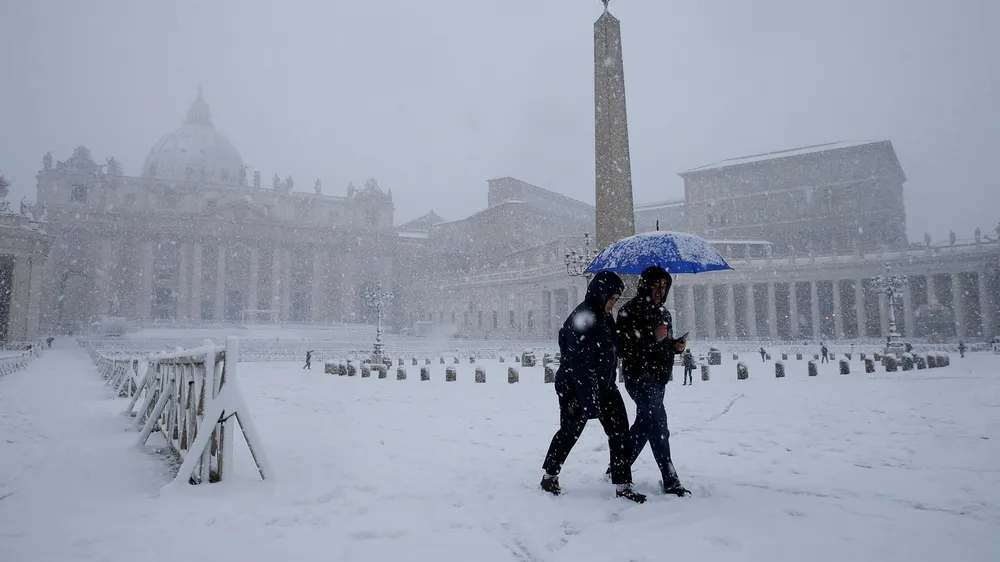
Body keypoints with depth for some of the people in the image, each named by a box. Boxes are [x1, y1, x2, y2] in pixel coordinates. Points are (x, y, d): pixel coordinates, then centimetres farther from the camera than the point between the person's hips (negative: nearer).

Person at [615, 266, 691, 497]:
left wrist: (676, 346, 5)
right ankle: (670, 480, -6)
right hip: (639, 376, -9)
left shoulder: (664, 313, 16)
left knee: (644, 424, 13)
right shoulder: (630, 310, -10)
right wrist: (652, 336, -24)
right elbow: (623, 344, -19)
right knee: (658, 424, -12)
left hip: (658, 376, 9)